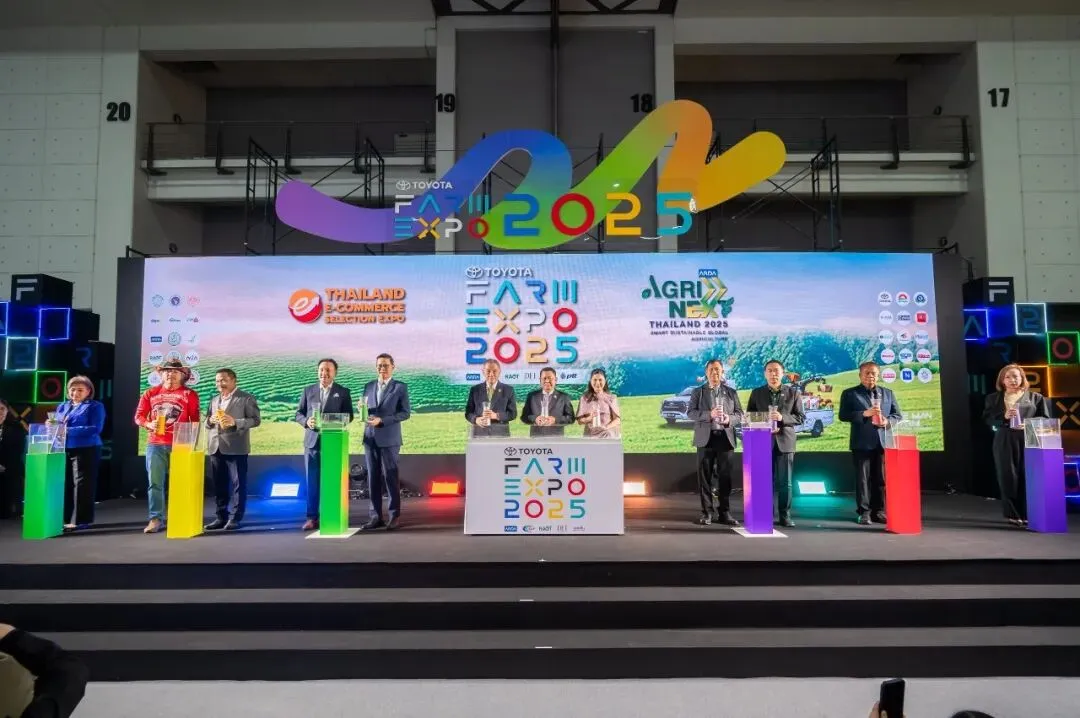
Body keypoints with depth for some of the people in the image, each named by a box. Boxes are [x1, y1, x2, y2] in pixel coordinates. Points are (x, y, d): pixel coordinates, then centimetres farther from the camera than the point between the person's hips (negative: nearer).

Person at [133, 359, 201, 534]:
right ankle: (156, 519, 5)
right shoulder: (151, 393, 9)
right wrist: (148, 424, -10)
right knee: (155, 483, 1)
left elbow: (195, 421, 3)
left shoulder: (190, 395, 3)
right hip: (155, 444, 2)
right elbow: (138, 416, 11)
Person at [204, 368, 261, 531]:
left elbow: (256, 420, -8)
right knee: (219, 485, 10)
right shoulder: (214, 400, 19)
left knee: (237, 484, -3)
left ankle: (234, 518, 2)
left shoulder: (246, 398, -1)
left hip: (235, 448, -6)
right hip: (216, 448, 6)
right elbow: (207, 422, 19)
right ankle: (221, 517, 17)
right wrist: (210, 420, -5)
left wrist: (235, 422, -20)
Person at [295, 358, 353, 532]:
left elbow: (348, 416, 0)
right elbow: (299, 413, 9)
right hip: (312, 441, 2)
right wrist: (306, 421, -12)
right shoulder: (308, 390, 10)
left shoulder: (343, 392, 3)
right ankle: (312, 518, 9)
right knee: (312, 481, 3)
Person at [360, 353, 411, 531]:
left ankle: (394, 516, 8)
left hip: (389, 439, -4)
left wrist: (382, 420, -15)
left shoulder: (400, 387, 0)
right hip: (371, 438, 4)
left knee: (390, 477, -1)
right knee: (373, 478, 6)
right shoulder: (369, 386, 14)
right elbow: (365, 410, 18)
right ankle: (375, 516, 13)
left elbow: (406, 413, -6)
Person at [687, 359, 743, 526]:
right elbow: (690, 412, -4)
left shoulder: (731, 392, 13)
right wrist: (709, 414, -20)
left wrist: (728, 419, -15)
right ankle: (707, 512, 9)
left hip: (726, 438, 1)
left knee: (725, 476, 3)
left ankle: (724, 512, 11)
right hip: (705, 438, -1)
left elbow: (740, 415, 7)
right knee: (705, 476, 1)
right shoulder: (697, 392, 8)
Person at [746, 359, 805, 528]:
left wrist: (782, 418, -15)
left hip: (784, 441, 0)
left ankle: (784, 515, 11)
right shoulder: (756, 393, 6)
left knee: (785, 481, 2)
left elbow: (801, 417, 2)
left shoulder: (793, 392, 5)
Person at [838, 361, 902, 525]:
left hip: (883, 442, 3)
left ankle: (878, 511, 15)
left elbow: (898, 415, 11)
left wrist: (887, 421, -10)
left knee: (881, 479, 6)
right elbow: (843, 415, -8)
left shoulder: (888, 393, 14)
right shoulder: (850, 393, 2)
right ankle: (864, 512, 6)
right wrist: (864, 414, -20)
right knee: (863, 478, 1)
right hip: (862, 443, -3)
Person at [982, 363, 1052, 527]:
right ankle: (1012, 514, 4)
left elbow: (1045, 419, 6)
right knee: (1008, 478, -3)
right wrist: (1003, 417, -13)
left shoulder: (1035, 397, 11)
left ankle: (1027, 514, 9)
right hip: (1005, 442, 0)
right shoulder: (994, 398, 11)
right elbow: (987, 419, 4)